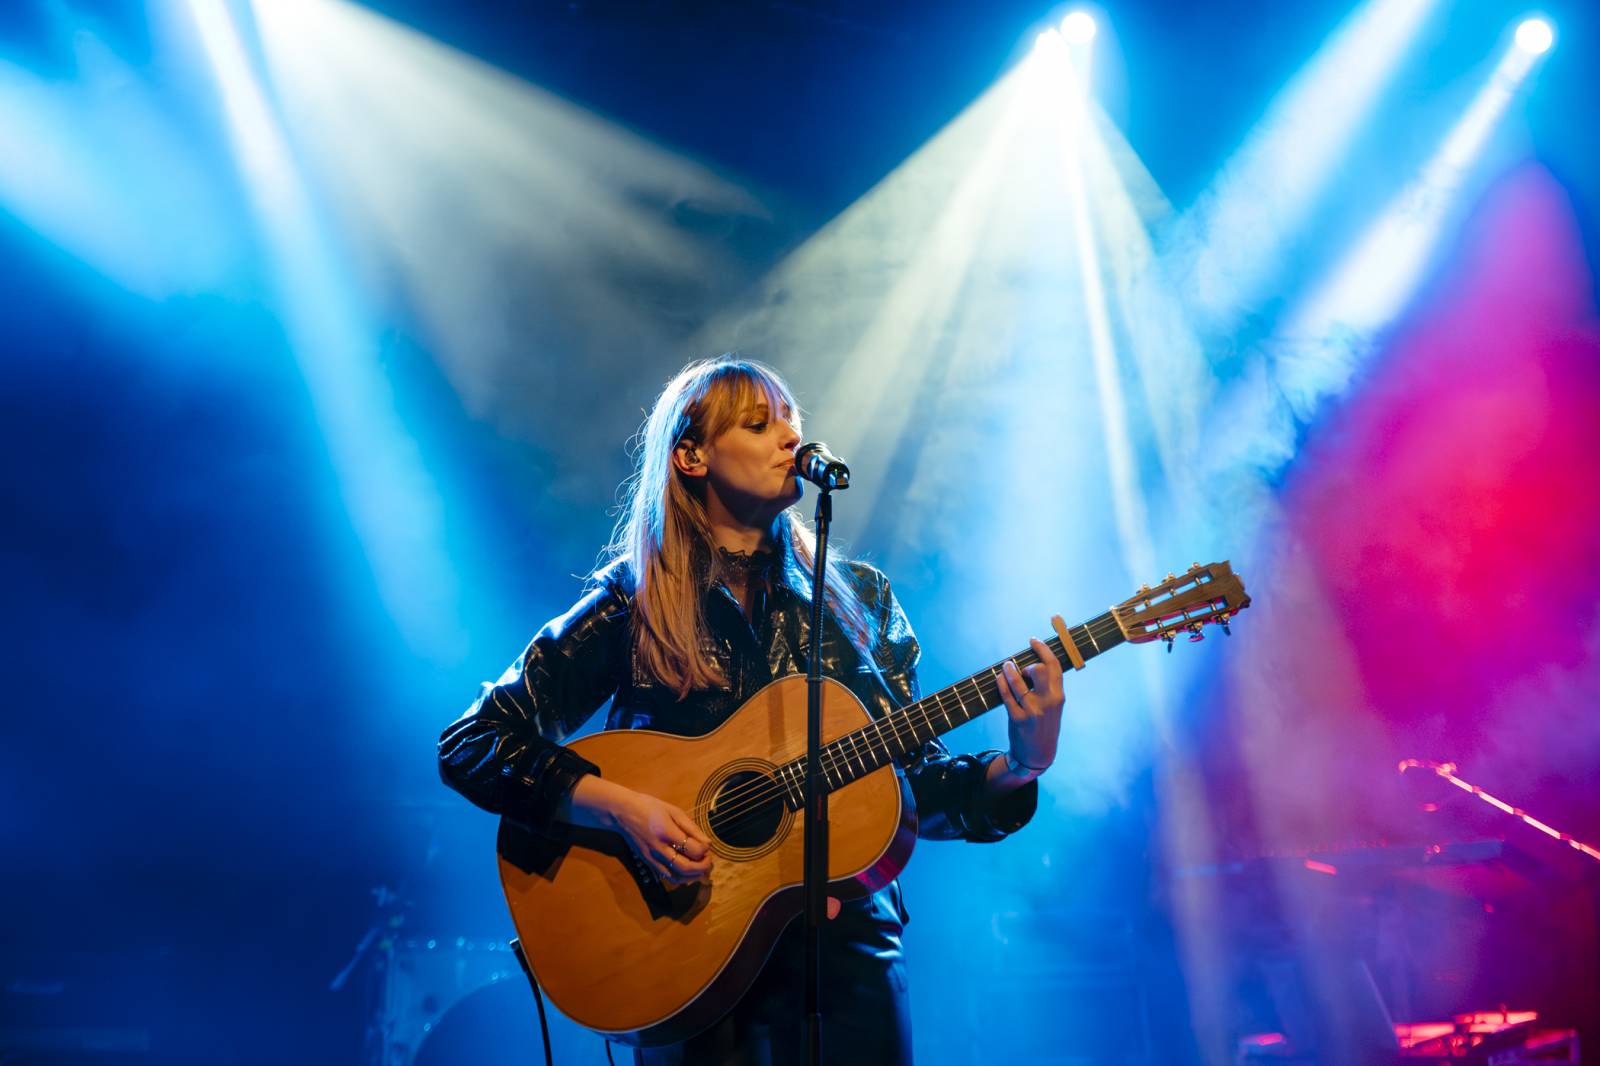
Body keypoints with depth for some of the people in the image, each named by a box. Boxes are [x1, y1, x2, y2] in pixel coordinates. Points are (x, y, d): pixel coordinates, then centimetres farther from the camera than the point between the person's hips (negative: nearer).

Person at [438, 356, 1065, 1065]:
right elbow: (467, 746, -5)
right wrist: (621, 809, -18)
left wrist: (1019, 768, -11)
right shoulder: (634, 606, -1)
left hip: (844, 940, 3)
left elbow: (916, 784, 8)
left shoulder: (860, 599, 9)